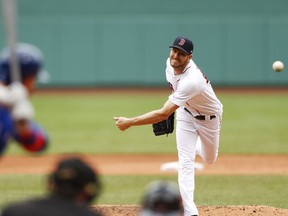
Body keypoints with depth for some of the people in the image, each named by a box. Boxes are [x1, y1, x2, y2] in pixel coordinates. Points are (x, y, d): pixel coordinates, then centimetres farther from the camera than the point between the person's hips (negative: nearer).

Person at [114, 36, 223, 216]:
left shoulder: (191, 81, -45)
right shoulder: (170, 63, -22)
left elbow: (163, 114, -48)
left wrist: (130, 122, -47)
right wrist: (172, 103, 5)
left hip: (209, 118, -5)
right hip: (185, 113, 5)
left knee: (210, 159, 18)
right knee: (185, 162, -9)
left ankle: (196, 146, 54)